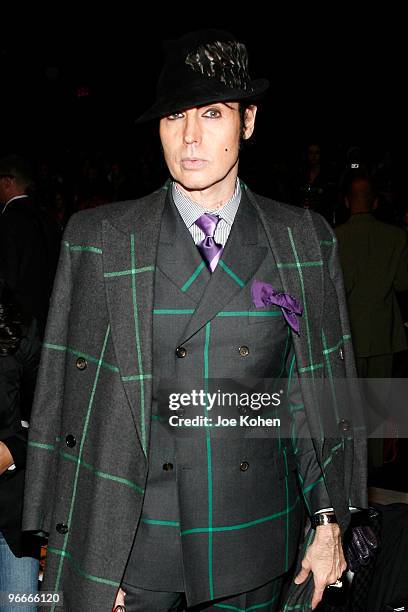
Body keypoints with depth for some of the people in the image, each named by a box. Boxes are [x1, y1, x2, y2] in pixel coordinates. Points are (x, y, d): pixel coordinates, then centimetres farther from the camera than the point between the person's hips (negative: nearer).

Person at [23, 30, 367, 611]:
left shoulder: (304, 238, 1)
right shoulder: (98, 238, -4)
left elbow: (324, 386, 4)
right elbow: (67, 395, -3)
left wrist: (330, 524, 5)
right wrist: (67, 549, -4)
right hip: (132, 540, -1)